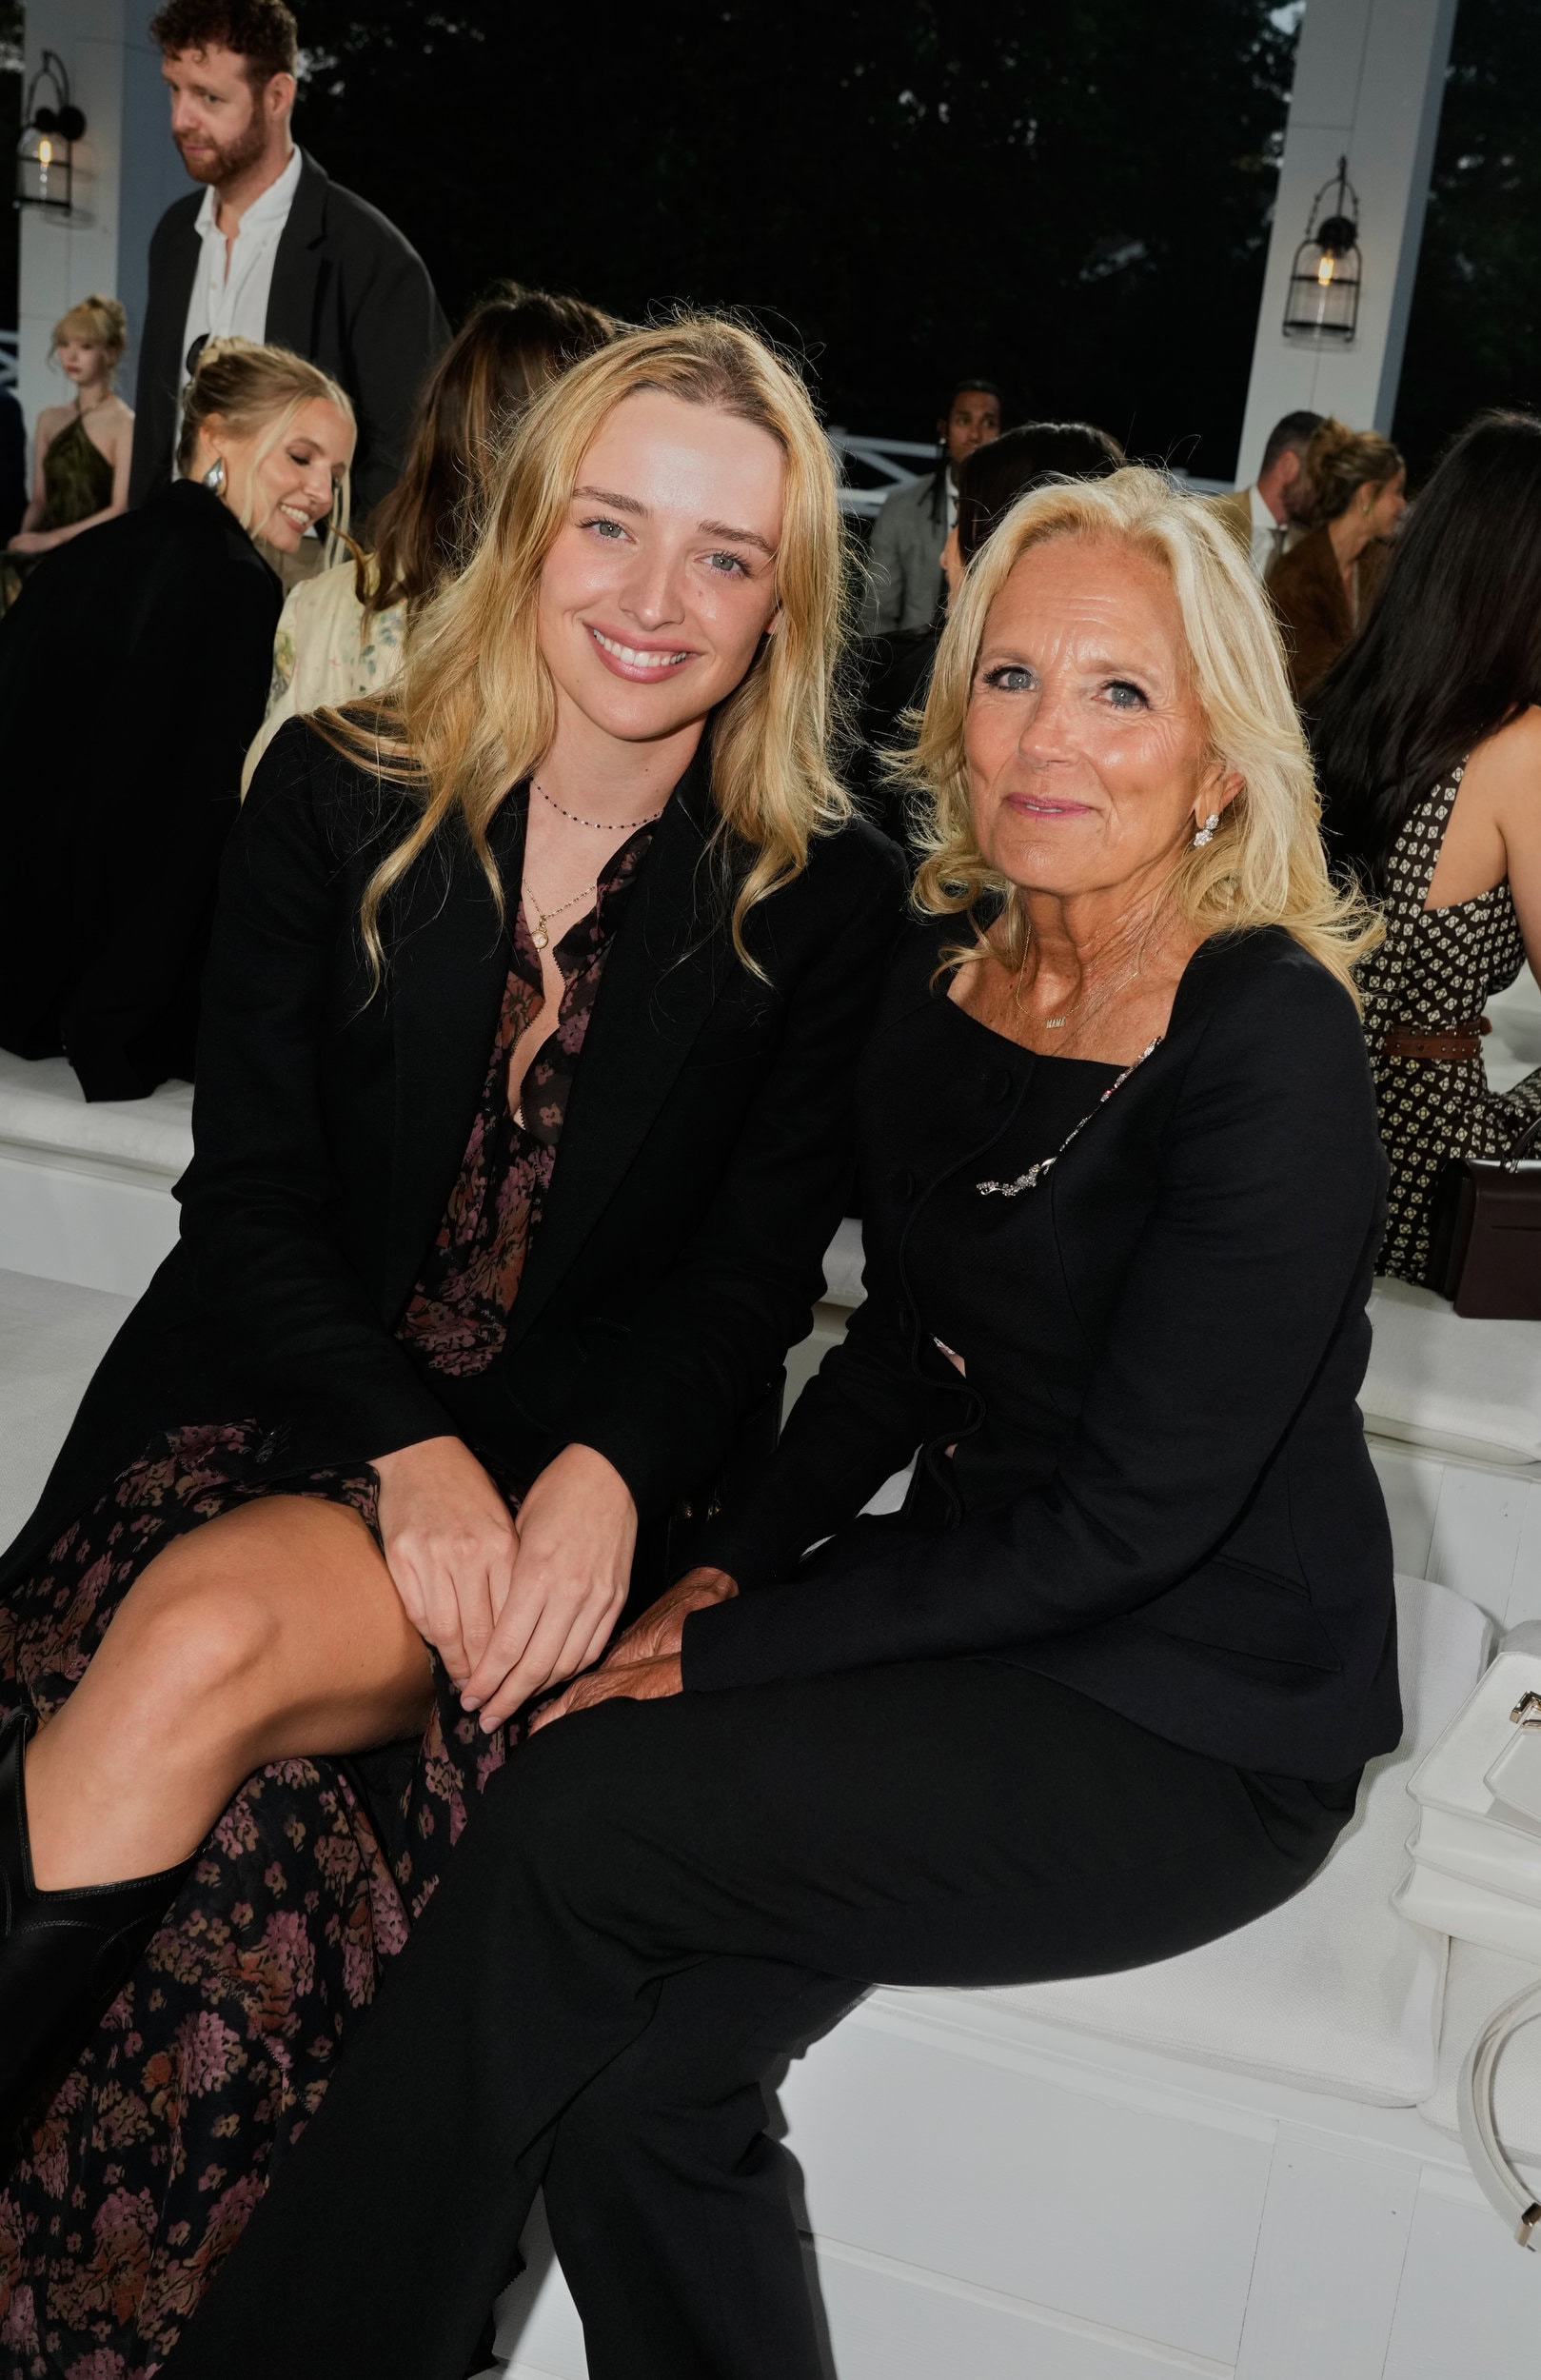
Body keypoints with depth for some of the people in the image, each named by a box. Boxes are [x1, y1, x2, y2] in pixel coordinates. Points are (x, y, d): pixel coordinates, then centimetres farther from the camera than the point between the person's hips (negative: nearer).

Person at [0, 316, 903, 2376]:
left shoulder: (828, 903, 2)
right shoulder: (335, 796, 5)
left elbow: (752, 1276, -1)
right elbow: (248, 1190, 0)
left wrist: (602, 1477, -19)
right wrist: (405, 1449, -15)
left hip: (577, 1479, -2)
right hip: (272, 1401, 2)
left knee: (211, 1639, -29)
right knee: (193, 1641, -30)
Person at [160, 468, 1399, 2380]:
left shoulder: (1272, 1046, -18)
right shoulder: (946, 978, 4)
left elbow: (1130, 1517, -20)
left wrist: (733, 1653, -16)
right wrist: (732, 1564, -1)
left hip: (1199, 1721, -5)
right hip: (979, 1622, 6)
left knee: (573, 1810, -21)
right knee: (630, 2083, -17)